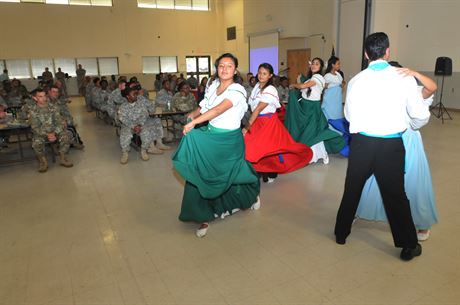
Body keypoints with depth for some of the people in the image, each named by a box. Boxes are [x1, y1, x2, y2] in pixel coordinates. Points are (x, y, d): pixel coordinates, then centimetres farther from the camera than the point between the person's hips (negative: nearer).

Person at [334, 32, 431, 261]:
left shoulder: (356, 81, -2)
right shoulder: (405, 79, -6)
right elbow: (420, 115, 2)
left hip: (361, 143, 1)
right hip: (391, 145, -1)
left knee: (352, 190, 17)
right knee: (395, 194, 11)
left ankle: (341, 233, 32)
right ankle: (408, 246, 26)